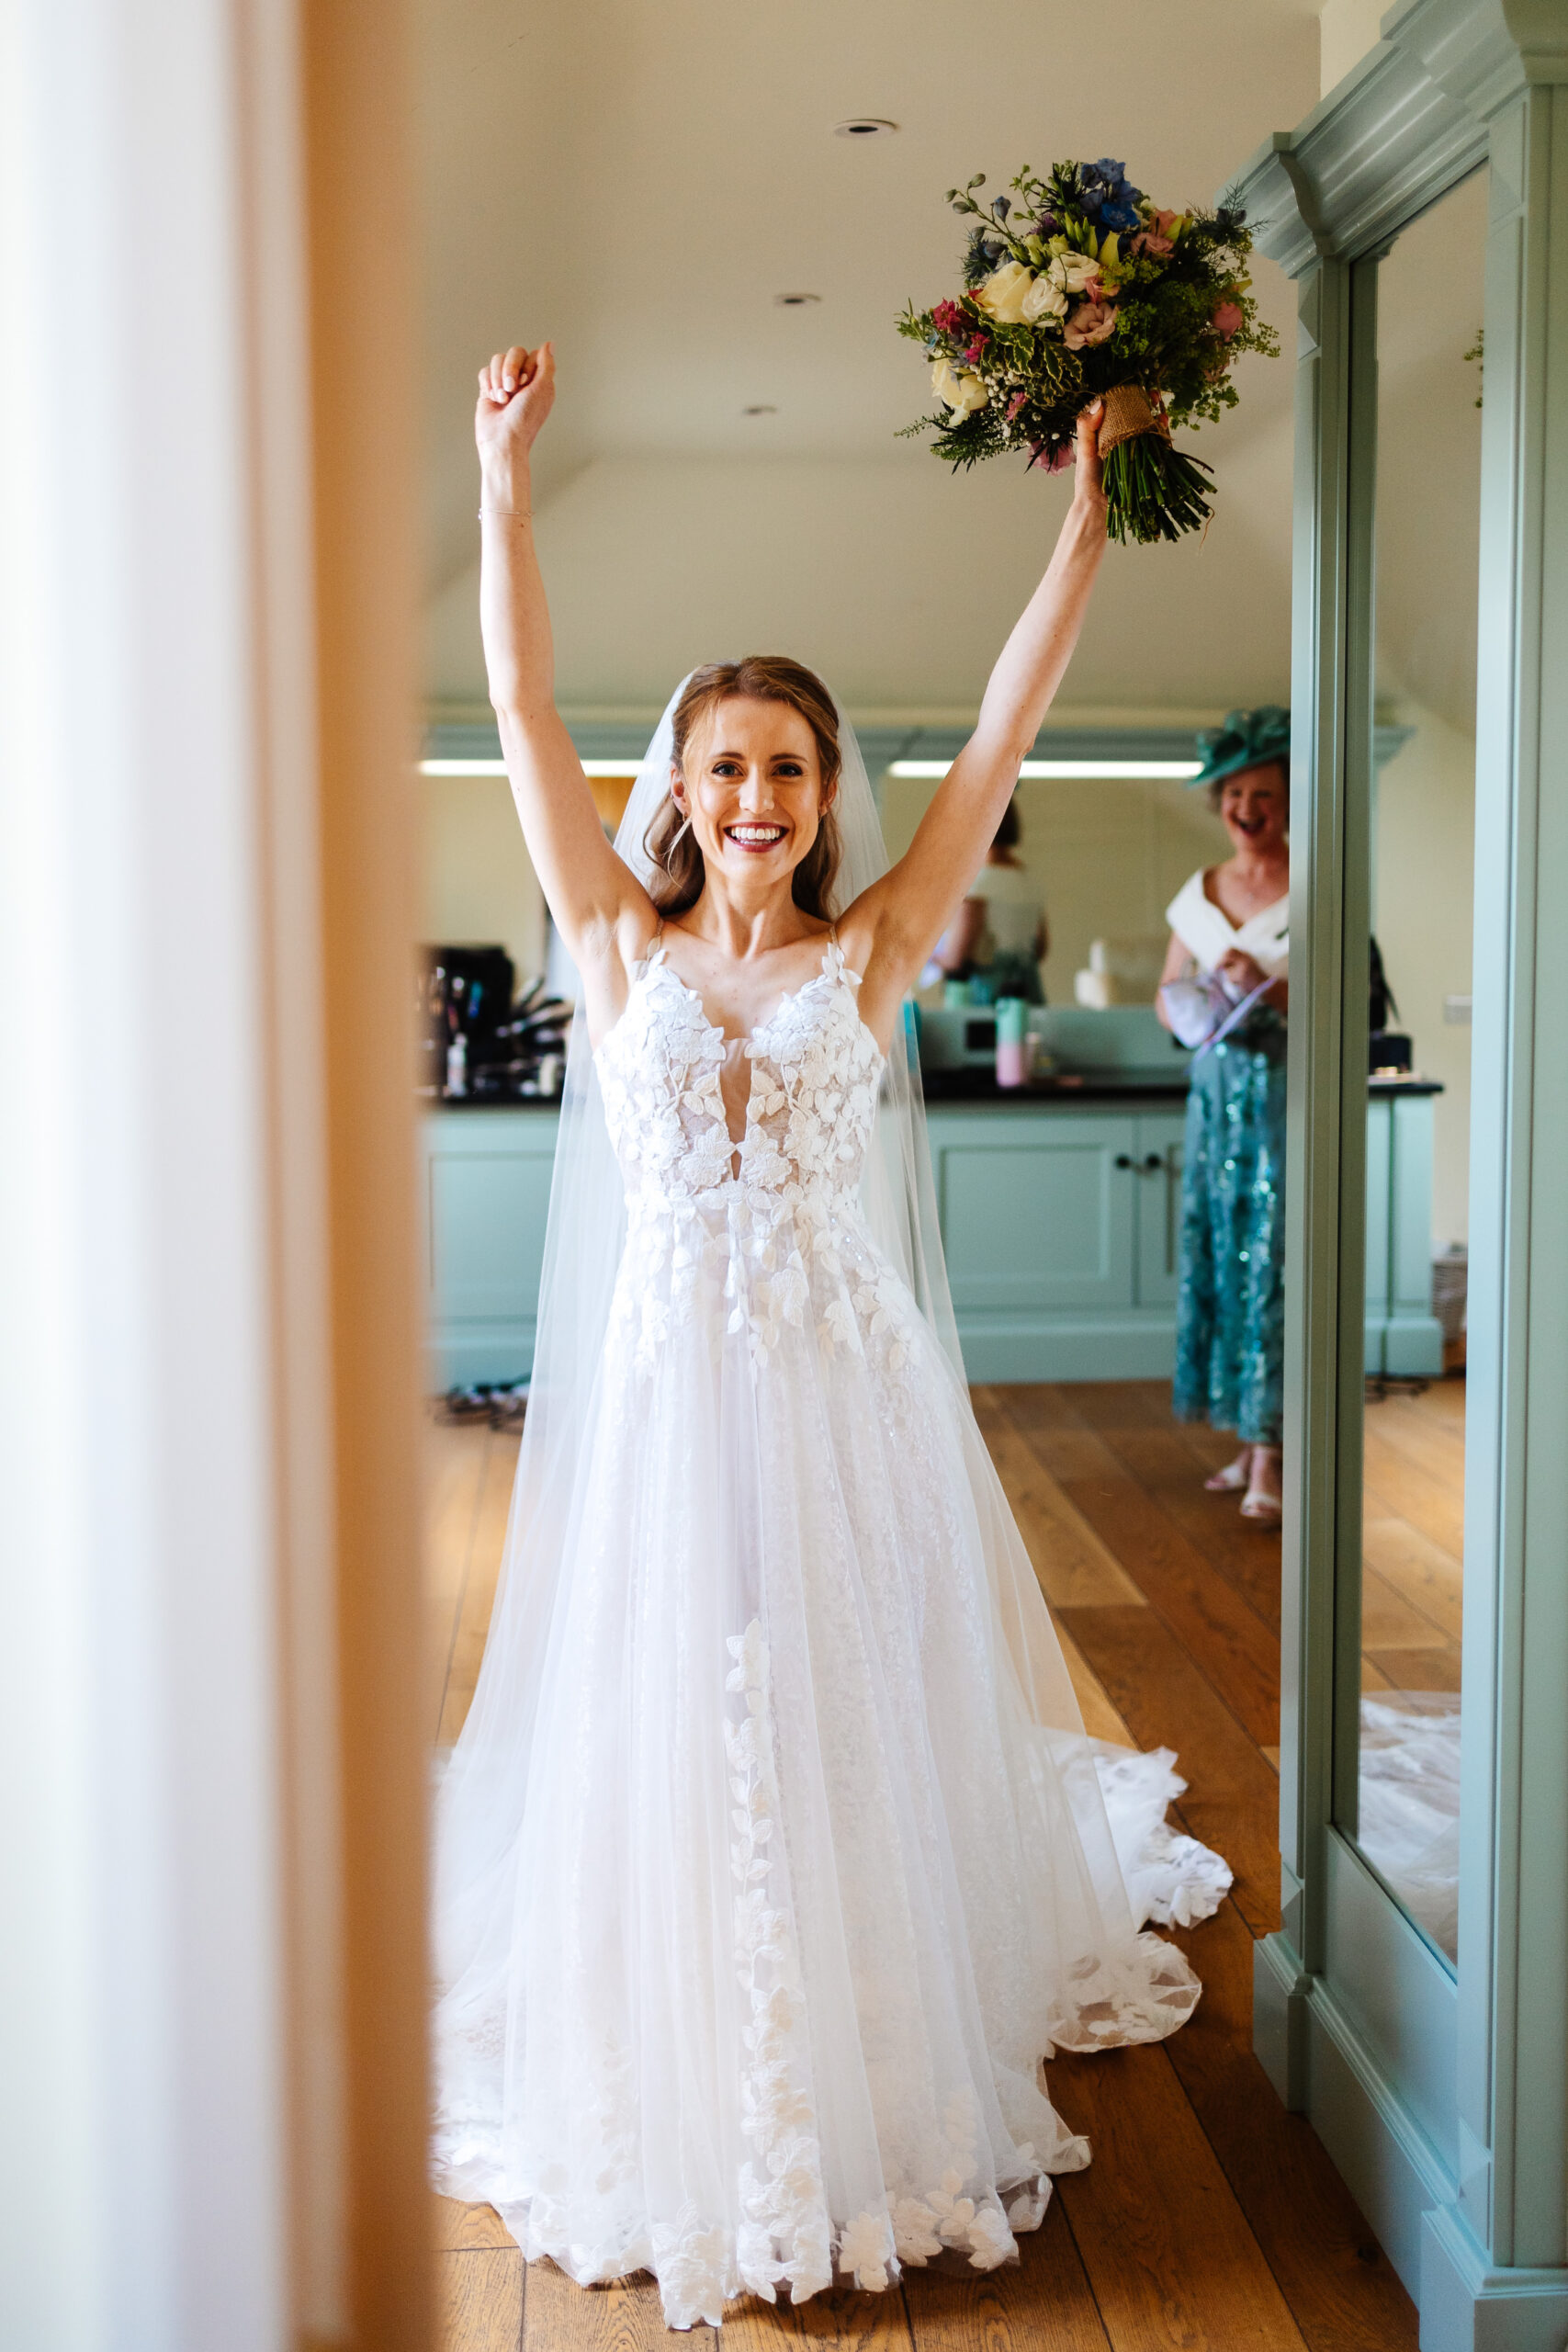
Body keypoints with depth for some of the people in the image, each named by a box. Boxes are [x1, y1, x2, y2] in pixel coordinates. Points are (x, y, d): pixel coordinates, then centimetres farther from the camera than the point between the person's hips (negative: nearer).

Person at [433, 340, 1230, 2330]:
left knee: (856, 1747, 8)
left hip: (848, 1400, 0)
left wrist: (1090, 511, 0)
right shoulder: (620, 944, 4)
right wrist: (503, 479, -2)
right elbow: (522, 707, 1)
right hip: (666, 1399, 0)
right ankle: (677, 2112, 25)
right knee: (665, 1749, 7)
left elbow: (1008, 722, 2)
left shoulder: (873, 951, 4)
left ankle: (882, 2106, 27)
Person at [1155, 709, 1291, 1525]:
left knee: (1274, 1263, -10)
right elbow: (1167, 997, 19)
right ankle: (1250, 1437, 14)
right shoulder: (1197, 893, 12)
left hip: (1290, 1093, -5)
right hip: (1216, 1090, 6)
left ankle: (1270, 1459, -8)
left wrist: (1269, 988, -20)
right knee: (1220, 1257, 5)